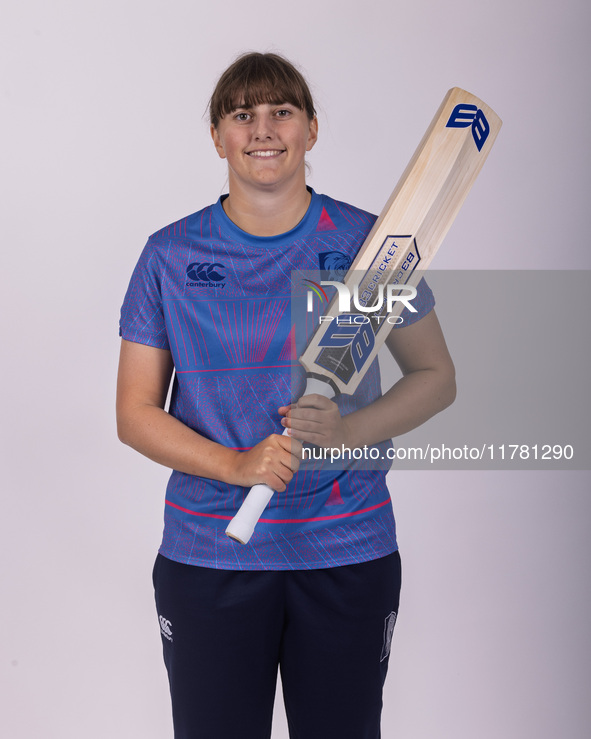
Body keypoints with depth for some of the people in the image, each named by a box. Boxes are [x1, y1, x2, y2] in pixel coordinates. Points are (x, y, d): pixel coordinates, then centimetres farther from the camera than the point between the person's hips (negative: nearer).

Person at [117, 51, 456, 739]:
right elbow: (135, 413, 1)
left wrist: (349, 430, -13)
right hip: (207, 552, 0)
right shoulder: (171, 255, 0)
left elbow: (436, 377, 6)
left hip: (349, 552, 0)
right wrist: (236, 464, -15)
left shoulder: (368, 243, 0)